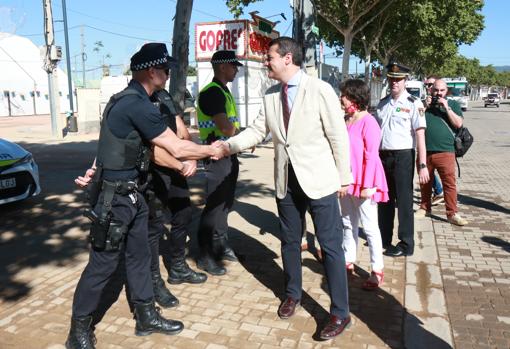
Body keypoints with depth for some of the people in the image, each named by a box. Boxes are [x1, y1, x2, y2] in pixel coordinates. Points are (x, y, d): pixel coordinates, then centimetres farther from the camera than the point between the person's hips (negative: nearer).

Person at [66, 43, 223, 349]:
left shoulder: (131, 100, 11)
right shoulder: (138, 105, -22)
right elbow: (176, 147, -18)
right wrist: (212, 150, -4)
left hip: (129, 193, 10)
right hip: (114, 196, -10)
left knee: (139, 256, 15)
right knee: (103, 263, 2)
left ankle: (147, 317, 28)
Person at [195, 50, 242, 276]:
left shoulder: (224, 92, 16)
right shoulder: (211, 92, -15)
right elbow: (226, 128, -24)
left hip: (229, 154, 10)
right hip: (217, 155, -10)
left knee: (225, 202, 17)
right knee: (214, 205, -4)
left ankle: (221, 246, 30)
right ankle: (205, 256, 6)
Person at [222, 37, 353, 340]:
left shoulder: (320, 90, -11)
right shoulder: (270, 95, 4)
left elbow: (338, 136, -8)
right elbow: (257, 131, 6)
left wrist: (343, 178, -6)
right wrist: (227, 146, -9)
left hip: (319, 179, -5)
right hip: (286, 179, 5)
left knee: (331, 245, 1)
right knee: (290, 241, 17)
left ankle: (340, 313, 15)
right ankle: (293, 294, 39)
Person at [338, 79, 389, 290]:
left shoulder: (368, 122, -14)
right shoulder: (346, 120, 9)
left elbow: (371, 156, -17)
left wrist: (367, 186, -19)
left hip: (363, 183, -8)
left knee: (369, 227, 0)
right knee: (348, 224, 16)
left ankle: (377, 271, 11)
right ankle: (348, 262, 29)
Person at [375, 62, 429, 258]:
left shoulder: (413, 104, -7)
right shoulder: (383, 103, 11)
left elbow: (420, 135, -11)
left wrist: (422, 165, -16)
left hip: (403, 156, -6)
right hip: (383, 156, 6)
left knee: (404, 201, 2)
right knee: (384, 200, 16)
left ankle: (406, 245, 15)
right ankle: (384, 239, 31)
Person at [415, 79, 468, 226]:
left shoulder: (452, 104, 8)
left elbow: (458, 124, -3)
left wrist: (446, 107, -9)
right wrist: (424, 107, -4)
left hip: (445, 152, -2)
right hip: (425, 151, 2)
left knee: (450, 183, -5)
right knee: (425, 182, 12)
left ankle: (452, 214, 1)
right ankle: (424, 208, 27)